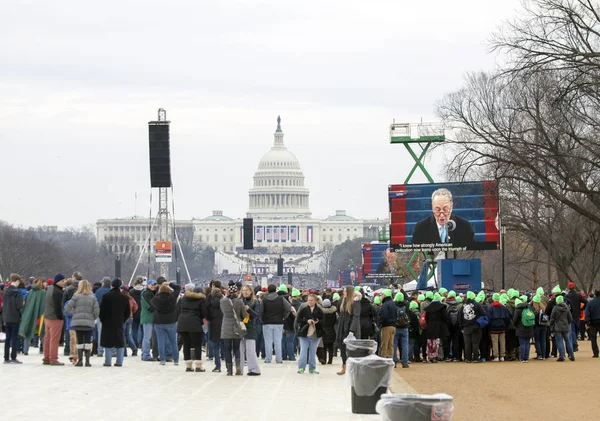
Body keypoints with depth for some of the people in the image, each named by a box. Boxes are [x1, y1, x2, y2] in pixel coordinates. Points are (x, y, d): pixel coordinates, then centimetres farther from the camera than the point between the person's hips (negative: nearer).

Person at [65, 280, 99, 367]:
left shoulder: (76, 296, -4)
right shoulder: (93, 297, 1)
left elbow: (67, 308, -6)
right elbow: (97, 311, -4)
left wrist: (74, 313, 14)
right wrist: (93, 318, 13)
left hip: (77, 322, -1)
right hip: (89, 323, 1)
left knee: (79, 341, 6)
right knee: (88, 341, 6)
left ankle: (80, 360, 4)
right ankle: (87, 361, 3)